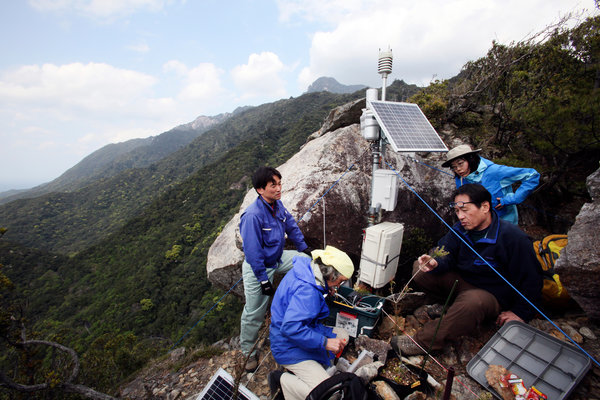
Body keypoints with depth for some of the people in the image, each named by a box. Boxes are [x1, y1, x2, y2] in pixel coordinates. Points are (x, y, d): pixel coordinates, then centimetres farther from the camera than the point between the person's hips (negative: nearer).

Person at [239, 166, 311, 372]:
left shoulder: (277, 204, -8)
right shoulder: (253, 215, -31)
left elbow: (291, 226, 9)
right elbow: (253, 252, -28)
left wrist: (304, 248, 12)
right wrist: (264, 281, -23)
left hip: (278, 258, 7)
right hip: (258, 268, -7)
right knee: (254, 313, 6)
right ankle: (249, 352, 30)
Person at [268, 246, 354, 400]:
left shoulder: (307, 268, -2)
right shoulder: (307, 290, -32)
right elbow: (290, 327, -38)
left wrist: (325, 290, 4)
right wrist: (325, 342, -31)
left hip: (304, 331, 10)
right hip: (290, 346, -10)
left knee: (343, 335, 16)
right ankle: (282, 379, 0)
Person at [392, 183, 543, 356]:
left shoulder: (512, 237, -19)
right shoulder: (459, 229, -3)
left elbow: (531, 279, -14)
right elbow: (446, 255, -2)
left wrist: (520, 313, -10)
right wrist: (435, 264, -27)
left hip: (493, 296, -5)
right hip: (462, 281, 6)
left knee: (472, 301, -41)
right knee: (419, 269, -10)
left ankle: (424, 342, -30)